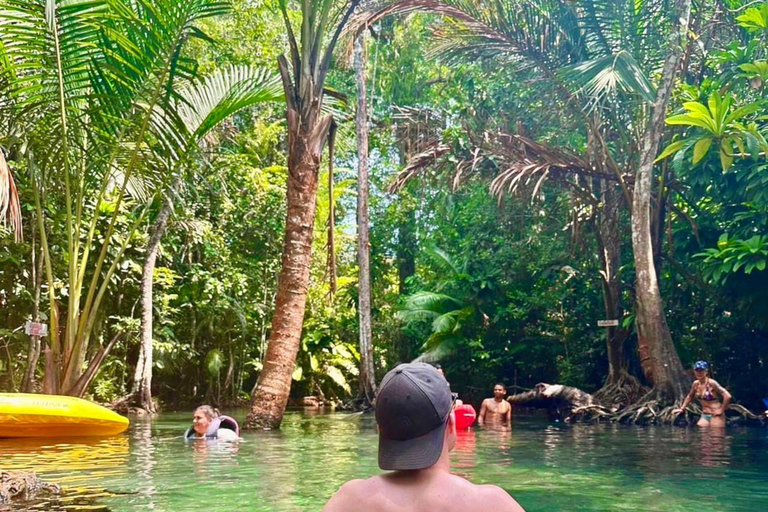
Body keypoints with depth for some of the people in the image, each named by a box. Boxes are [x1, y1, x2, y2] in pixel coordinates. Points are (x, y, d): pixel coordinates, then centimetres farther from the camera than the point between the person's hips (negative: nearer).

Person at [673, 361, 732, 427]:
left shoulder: (711, 383, -18)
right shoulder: (696, 384, 4)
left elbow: (727, 396, -24)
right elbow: (690, 396, 24)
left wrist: (721, 410, -15)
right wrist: (682, 408, 18)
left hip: (715, 416, -7)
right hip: (704, 416, 7)